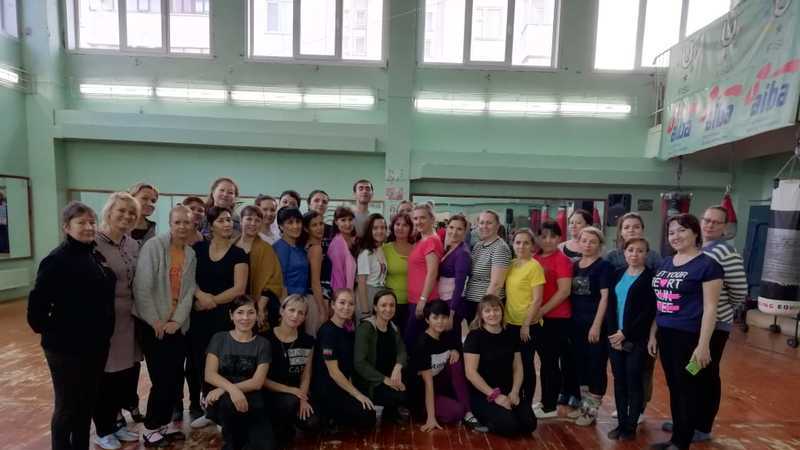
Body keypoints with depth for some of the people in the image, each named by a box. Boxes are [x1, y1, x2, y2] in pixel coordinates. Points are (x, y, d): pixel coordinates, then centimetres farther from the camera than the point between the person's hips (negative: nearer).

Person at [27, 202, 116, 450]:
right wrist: (50, 331, -7)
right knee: (67, 407, 11)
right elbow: (36, 304, -18)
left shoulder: (97, 256, 5)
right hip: (67, 347, -6)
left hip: (97, 344, 6)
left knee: (87, 403, 20)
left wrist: (104, 332, 10)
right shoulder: (57, 260, -16)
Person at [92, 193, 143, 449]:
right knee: (105, 376, 8)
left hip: (129, 318, 6)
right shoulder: (94, 242, -14)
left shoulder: (133, 245, 8)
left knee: (128, 373, 15)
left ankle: (117, 421, 34)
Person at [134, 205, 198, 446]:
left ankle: (166, 422, 29)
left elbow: (189, 290, 2)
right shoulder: (153, 246, -12)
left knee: (175, 377, 11)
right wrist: (155, 321, -14)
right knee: (161, 379, -1)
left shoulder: (191, 254, 6)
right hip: (152, 324, -5)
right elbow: (142, 287, -16)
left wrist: (177, 321, -8)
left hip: (177, 325, 5)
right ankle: (151, 428, 19)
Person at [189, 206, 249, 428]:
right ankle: (200, 406, 25)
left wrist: (211, 301, -10)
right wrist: (200, 295, -12)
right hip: (198, 315, 3)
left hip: (225, 315, -2)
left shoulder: (238, 254, -3)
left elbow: (239, 289, -9)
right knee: (198, 360, 5)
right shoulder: (199, 248, 6)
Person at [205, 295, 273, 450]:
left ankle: (240, 432, 8)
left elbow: (257, 382, -6)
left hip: (250, 401, 0)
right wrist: (231, 388, -27)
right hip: (222, 402, 1)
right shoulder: (219, 338, 2)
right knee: (228, 401, -36)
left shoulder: (262, 344, 2)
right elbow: (209, 375, -8)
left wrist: (223, 389, -20)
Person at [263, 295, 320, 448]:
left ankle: (287, 425, 17)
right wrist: (289, 390, -19)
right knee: (290, 402, -35)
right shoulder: (266, 339, -13)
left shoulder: (307, 341, 0)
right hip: (270, 392, -4)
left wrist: (303, 398, -13)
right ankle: (278, 431, -1)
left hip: (296, 393, 4)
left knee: (312, 424, -18)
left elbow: (306, 375, 4)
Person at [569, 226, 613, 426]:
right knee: (581, 365, 14)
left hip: (595, 324, -6)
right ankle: (584, 405, 27)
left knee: (597, 367, 4)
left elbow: (605, 297, -13)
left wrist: (597, 325, -17)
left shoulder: (604, 266, -7)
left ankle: (592, 410, 16)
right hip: (577, 323, 6)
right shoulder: (574, 265, 9)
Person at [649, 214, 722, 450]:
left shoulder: (708, 264, -9)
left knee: (689, 391, 7)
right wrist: (653, 333, 13)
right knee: (674, 388, 16)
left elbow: (710, 307, -13)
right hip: (666, 334, 7)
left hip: (689, 336, -6)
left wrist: (703, 344, -17)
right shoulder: (666, 263, 10)